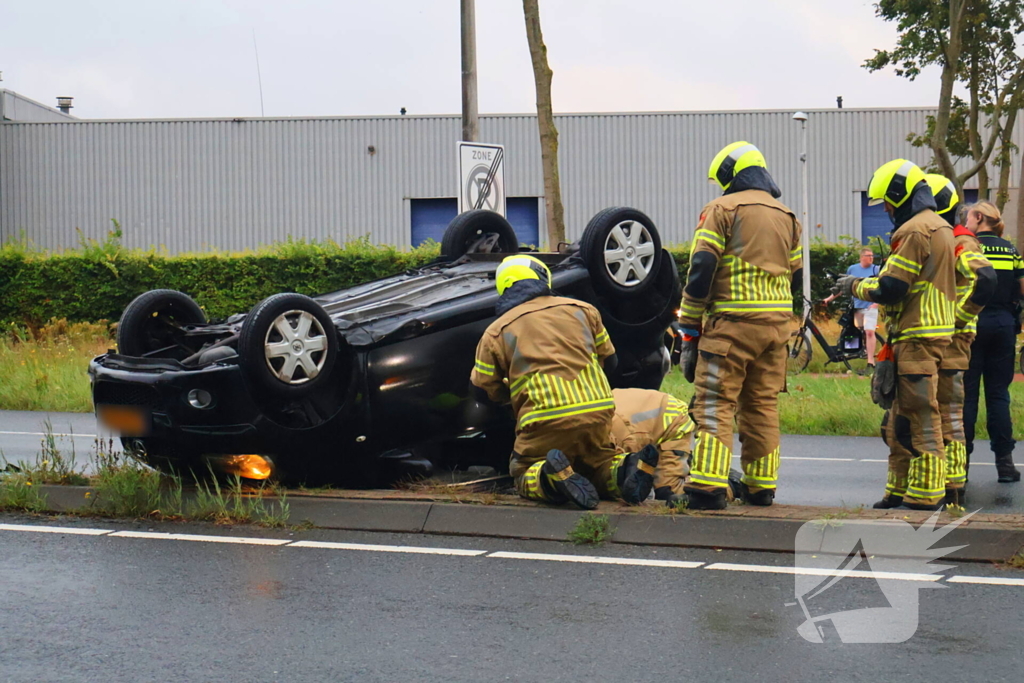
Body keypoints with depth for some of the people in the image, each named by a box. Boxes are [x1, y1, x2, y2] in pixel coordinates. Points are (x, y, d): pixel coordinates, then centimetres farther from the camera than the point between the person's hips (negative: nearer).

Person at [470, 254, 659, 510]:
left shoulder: (496, 332, 9)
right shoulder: (582, 309, 18)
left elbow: (483, 391, 12)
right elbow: (608, 360, 26)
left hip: (547, 420, -3)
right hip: (598, 411, 3)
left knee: (524, 474, 16)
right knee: (596, 462, 26)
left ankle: (553, 477, -20)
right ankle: (627, 469, -9)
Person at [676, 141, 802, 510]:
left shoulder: (721, 210, -2)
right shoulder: (787, 217, 17)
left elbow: (700, 272, -8)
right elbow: (796, 275, 20)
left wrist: (689, 330, -6)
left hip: (731, 323, -6)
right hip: (776, 325, 6)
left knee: (715, 404, -7)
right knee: (763, 404, 13)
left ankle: (709, 486, -16)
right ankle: (761, 486, 16)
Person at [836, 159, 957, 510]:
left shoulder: (915, 230, -14)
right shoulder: (939, 227, 18)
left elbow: (890, 288, -17)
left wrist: (856, 286, 0)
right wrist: (864, 284, 16)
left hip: (917, 337, -10)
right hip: (933, 333, 10)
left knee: (920, 415, -8)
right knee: (903, 415, 14)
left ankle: (925, 492, -6)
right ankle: (901, 488, 19)